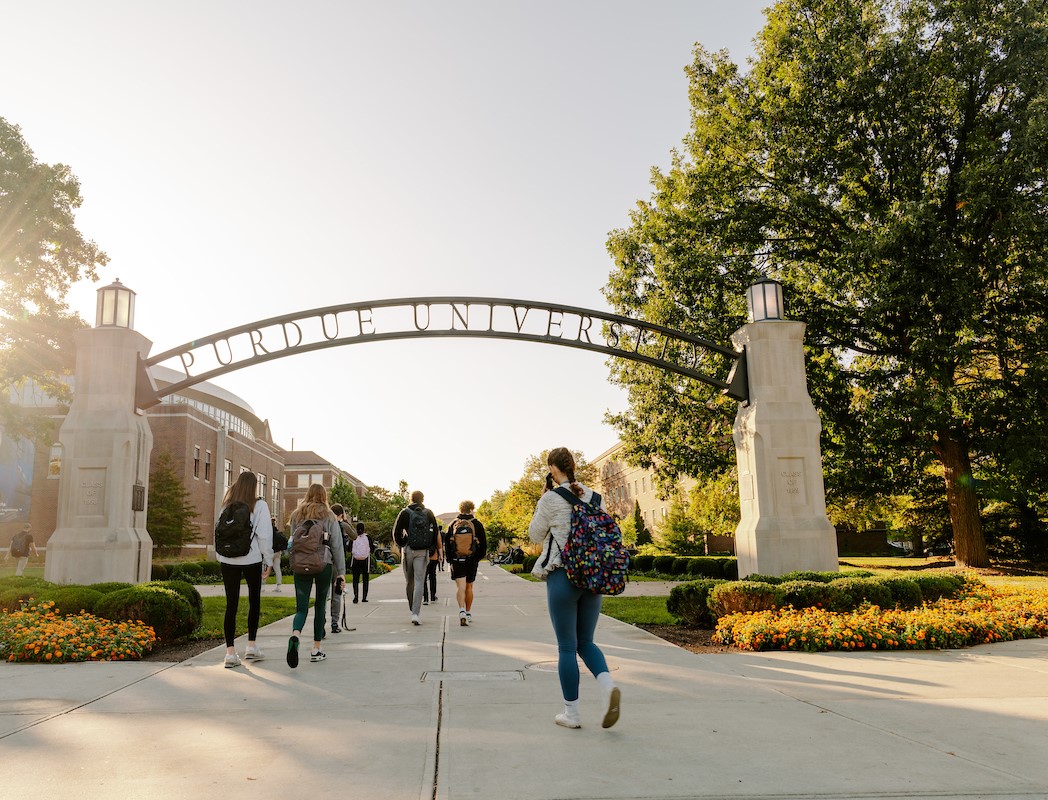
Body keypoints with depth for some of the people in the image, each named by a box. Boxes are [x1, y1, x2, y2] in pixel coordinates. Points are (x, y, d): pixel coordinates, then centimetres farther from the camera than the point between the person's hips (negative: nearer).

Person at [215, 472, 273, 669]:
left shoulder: (227, 505, 6)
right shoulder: (259, 505, -5)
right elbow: (264, 535, -8)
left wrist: (220, 555, 12)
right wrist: (268, 560, -1)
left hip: (227, 560, 3)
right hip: (251, 559, -3)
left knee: (231, 604, 5)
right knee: (254, 601, 15)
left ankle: (230, 652, 3)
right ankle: (251, 646, 19)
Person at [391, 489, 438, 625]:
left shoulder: (404, 513, 0)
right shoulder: (428, 513, 4)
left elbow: (396, 532, -4)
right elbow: (435, 532, 2)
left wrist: (402, 545, 8)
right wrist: (429, 546, 10)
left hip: (408, 550, 0)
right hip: (423, 552, 0)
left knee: (409, 581, 14)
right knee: (419, 582, -1)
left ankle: (413, 610, 25)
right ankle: (415, 614, -11)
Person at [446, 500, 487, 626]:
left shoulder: (453, 524, 3)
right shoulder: (477, 524, 1)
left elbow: (447, 544, 3)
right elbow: (483, 544, 3)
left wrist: (450, 560, 6)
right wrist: (479, 557, 15)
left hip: (457, 560, -1)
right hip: (472, 560, 1)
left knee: (460, 586, -4)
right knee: (469, 587, 13)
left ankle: (462, 610, -25)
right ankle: (468, 614, 22)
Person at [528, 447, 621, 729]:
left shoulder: (551, 500, -10)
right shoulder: (594, 496, 6)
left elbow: (535, 535, 3)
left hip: (562, 575, -5)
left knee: (566, 646, 5)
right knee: (586, 641, 16)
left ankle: (572, 713, 13)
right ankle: (607, 685, -9)